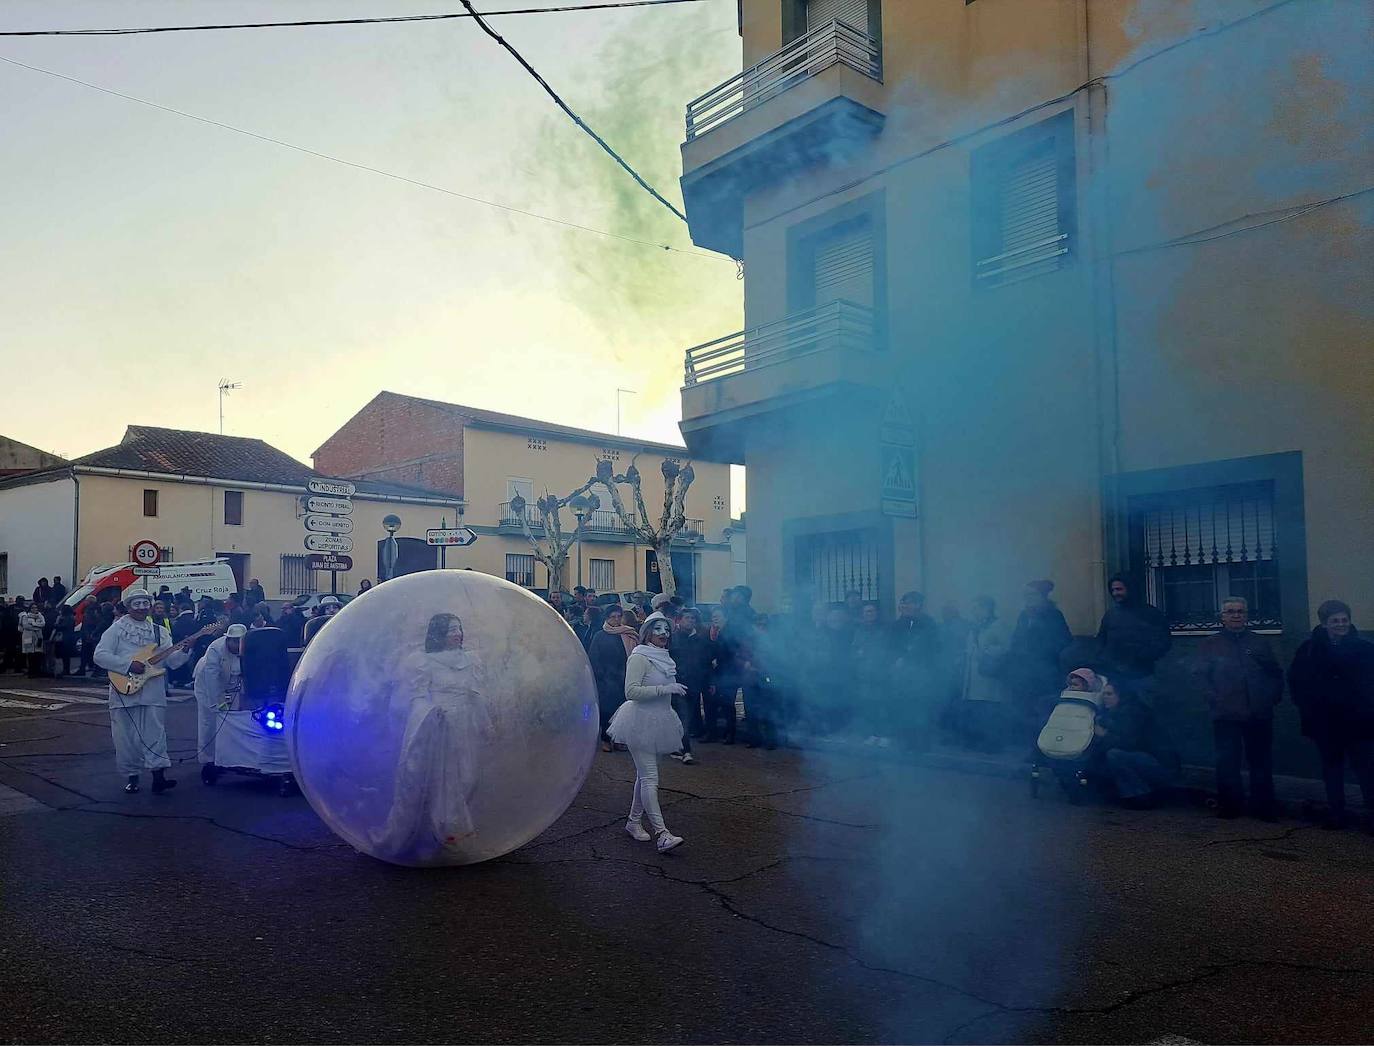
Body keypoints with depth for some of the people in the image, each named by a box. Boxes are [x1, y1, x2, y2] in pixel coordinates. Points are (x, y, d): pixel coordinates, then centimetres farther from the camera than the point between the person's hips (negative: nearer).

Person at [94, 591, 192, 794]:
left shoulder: (159, 632, 13)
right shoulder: (116, 629, 3)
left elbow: (172, 661, 8)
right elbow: (100, 655, -7)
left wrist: (183, 651, -13)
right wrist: (128, 665, -17)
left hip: (153, 693, 2)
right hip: (124, 690, -2)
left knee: (155, 735, -2)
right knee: (126, 738, 4)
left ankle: (159, 775, -5)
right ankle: (131, 776, 15)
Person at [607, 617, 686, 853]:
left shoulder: (664, 658, 14)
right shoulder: (639, 657, -12)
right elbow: (631, 691, -22)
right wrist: (666, 689, -24)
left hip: (659, 722, 8)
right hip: (641, 722, -8)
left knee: (644, 775, 14)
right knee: (650, 778, -11)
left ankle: (634, 821, 26)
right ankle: (661, 833, -16)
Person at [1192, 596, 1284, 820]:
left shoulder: (1260, 643, 14)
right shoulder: (1210, 644, 8)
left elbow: (1276, 674, 17)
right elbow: (1199, 675, 2)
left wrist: (1273, 696, 3)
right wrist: (1214, 698, -9)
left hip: (1259, 714, 2)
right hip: (1226, 715, -2)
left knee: (1261, 761, 4)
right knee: (1227, 762, 0)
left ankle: (1264, 807, 13)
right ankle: (1229, 806, 10)